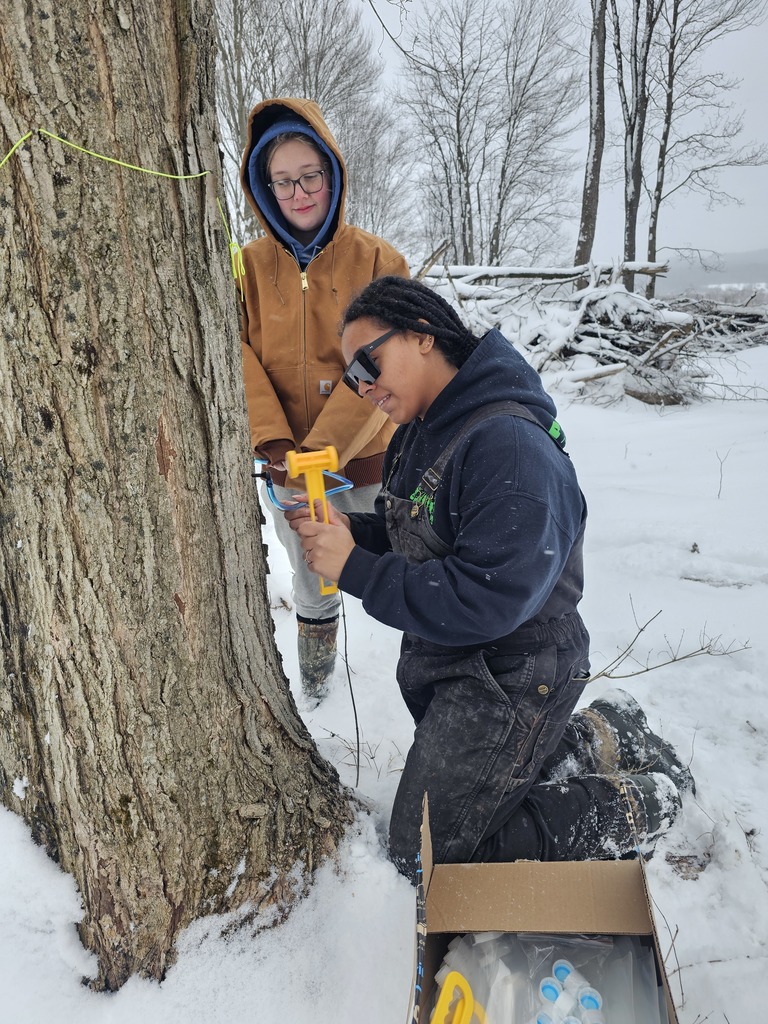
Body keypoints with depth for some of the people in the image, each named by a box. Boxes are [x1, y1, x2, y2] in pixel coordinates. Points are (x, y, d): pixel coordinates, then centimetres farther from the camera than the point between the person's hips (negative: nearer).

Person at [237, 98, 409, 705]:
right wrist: (273, 442, -23)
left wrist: (325, 447, -24)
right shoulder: (250, 264, 0)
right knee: (310, 577, 18)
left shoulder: (376, 259, -7)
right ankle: (316, 672, 44)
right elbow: (241, 359, -7)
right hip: (289, 467, 2)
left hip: (368, 457, -2)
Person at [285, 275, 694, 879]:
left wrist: (354, 570, -28)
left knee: (426, 852, 2)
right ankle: (596, 739, 30)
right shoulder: (417, 433, 3)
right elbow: (405, 541, 10)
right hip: (444, 664, 10)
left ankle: (638, 803, 10)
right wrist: (349, 532, -11)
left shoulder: (509, 445, -28)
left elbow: (487, 601, -33)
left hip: (511, 677, -9)